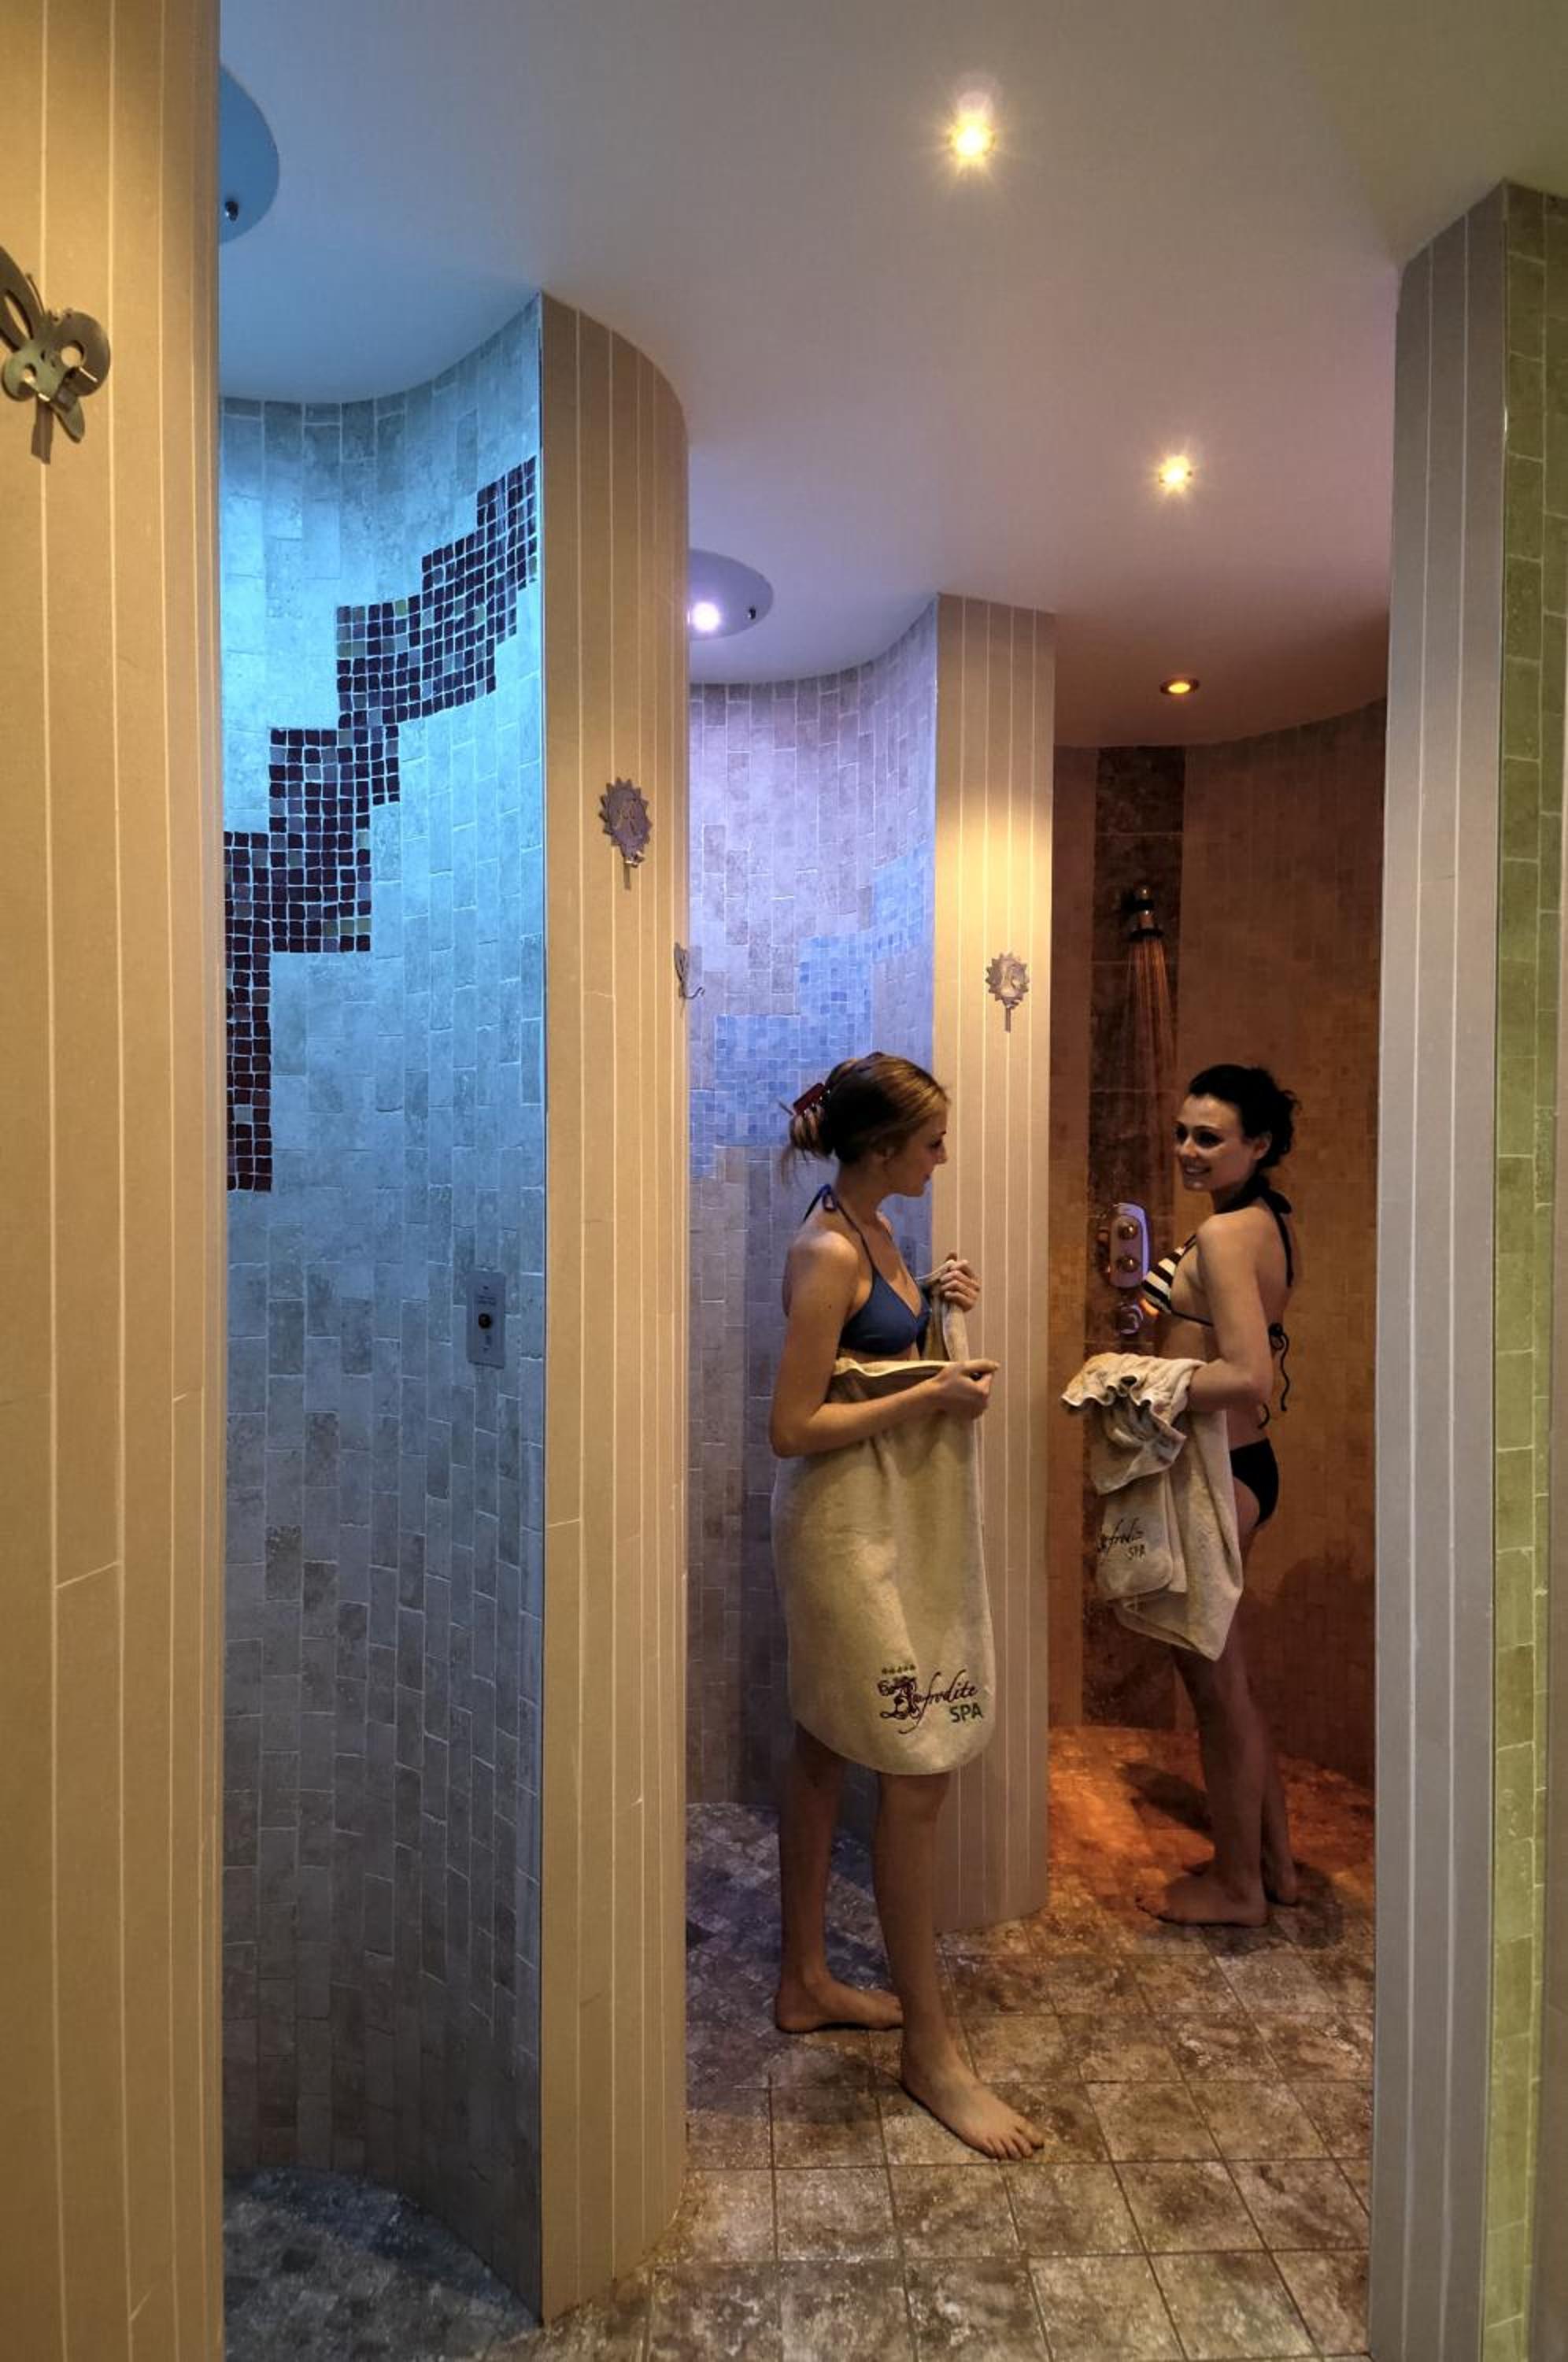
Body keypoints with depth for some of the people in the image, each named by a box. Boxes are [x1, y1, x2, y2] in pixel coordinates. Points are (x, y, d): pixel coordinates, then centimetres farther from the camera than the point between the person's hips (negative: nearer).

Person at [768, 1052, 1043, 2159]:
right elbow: (794, 1427, -21)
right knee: (917, 1770, -1)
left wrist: (933, 1307, 5)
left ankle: (806, 1981, 35)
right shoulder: (827, 1255, -20)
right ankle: (929, 2045, 16)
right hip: (850, 1522, -10)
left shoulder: (873, 1232, 9)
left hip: (882, 1520, 10)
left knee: (825, 1748, 18)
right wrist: (931, 1397, -19)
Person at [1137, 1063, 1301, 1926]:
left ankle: (1236, 1886, 29)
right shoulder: (1271, 1222, 9)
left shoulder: (1223, 1234, -20)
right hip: (1242, 1466, 10)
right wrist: (1160, 1298, 9)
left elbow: (1248, 1378, -28)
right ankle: (1273, 1861, 40)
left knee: (1216, 1685, 9)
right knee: (1224, 1679, 23)